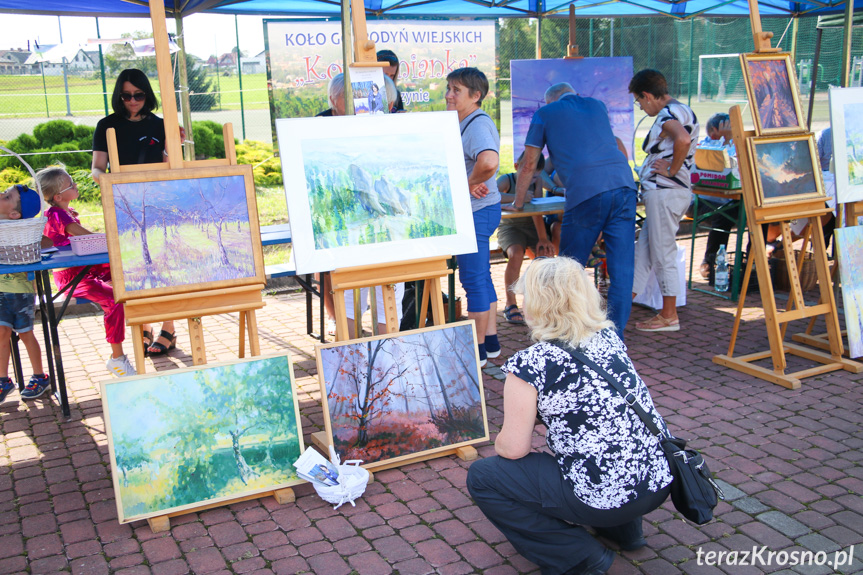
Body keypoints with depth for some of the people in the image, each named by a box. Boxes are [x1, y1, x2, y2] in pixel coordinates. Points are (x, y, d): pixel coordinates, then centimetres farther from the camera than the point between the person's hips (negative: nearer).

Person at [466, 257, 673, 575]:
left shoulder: (530, 364, -16)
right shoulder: (609, 336, 5)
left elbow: (513, 448, -9)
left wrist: (500, 443, 14)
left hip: (608, 496, -8)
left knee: (481, 477, 5)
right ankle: (624, 529, 29)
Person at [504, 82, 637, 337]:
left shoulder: (545, 113, 16)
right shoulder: (596, 105, 27)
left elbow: (528, 164, 18)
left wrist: (517, 204, 29)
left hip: (586, 192, -4)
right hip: (624, 185, 4)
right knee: (622, 266, 4)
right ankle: (615, 336, 8)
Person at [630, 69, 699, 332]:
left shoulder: (669, 113, -14)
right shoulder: (681, 111, 17)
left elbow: (683, 139, -34)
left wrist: (671, 170, -22)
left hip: (665, 192, -10)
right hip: (661, 193, 10)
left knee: (663, 254, -2)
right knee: (643, 251, 13)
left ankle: (669, 316, 7)